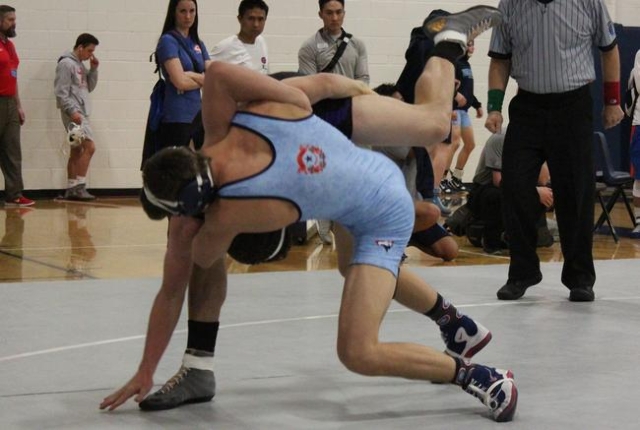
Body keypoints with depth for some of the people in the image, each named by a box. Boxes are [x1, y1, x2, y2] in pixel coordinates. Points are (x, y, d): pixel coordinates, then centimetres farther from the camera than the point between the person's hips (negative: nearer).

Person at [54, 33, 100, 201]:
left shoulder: (80, 65, 18)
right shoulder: (66, 64, -10)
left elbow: (89, 87, 20)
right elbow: (61, 92, -16)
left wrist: (93, 69, 8)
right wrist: (72, 111, -24)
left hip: (81, 113, 10)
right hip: (73, 113, -10)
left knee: (77, 151, 9)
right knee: (89, 146, -17)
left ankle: (71, 189, 12)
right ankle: (79, 187, -17)